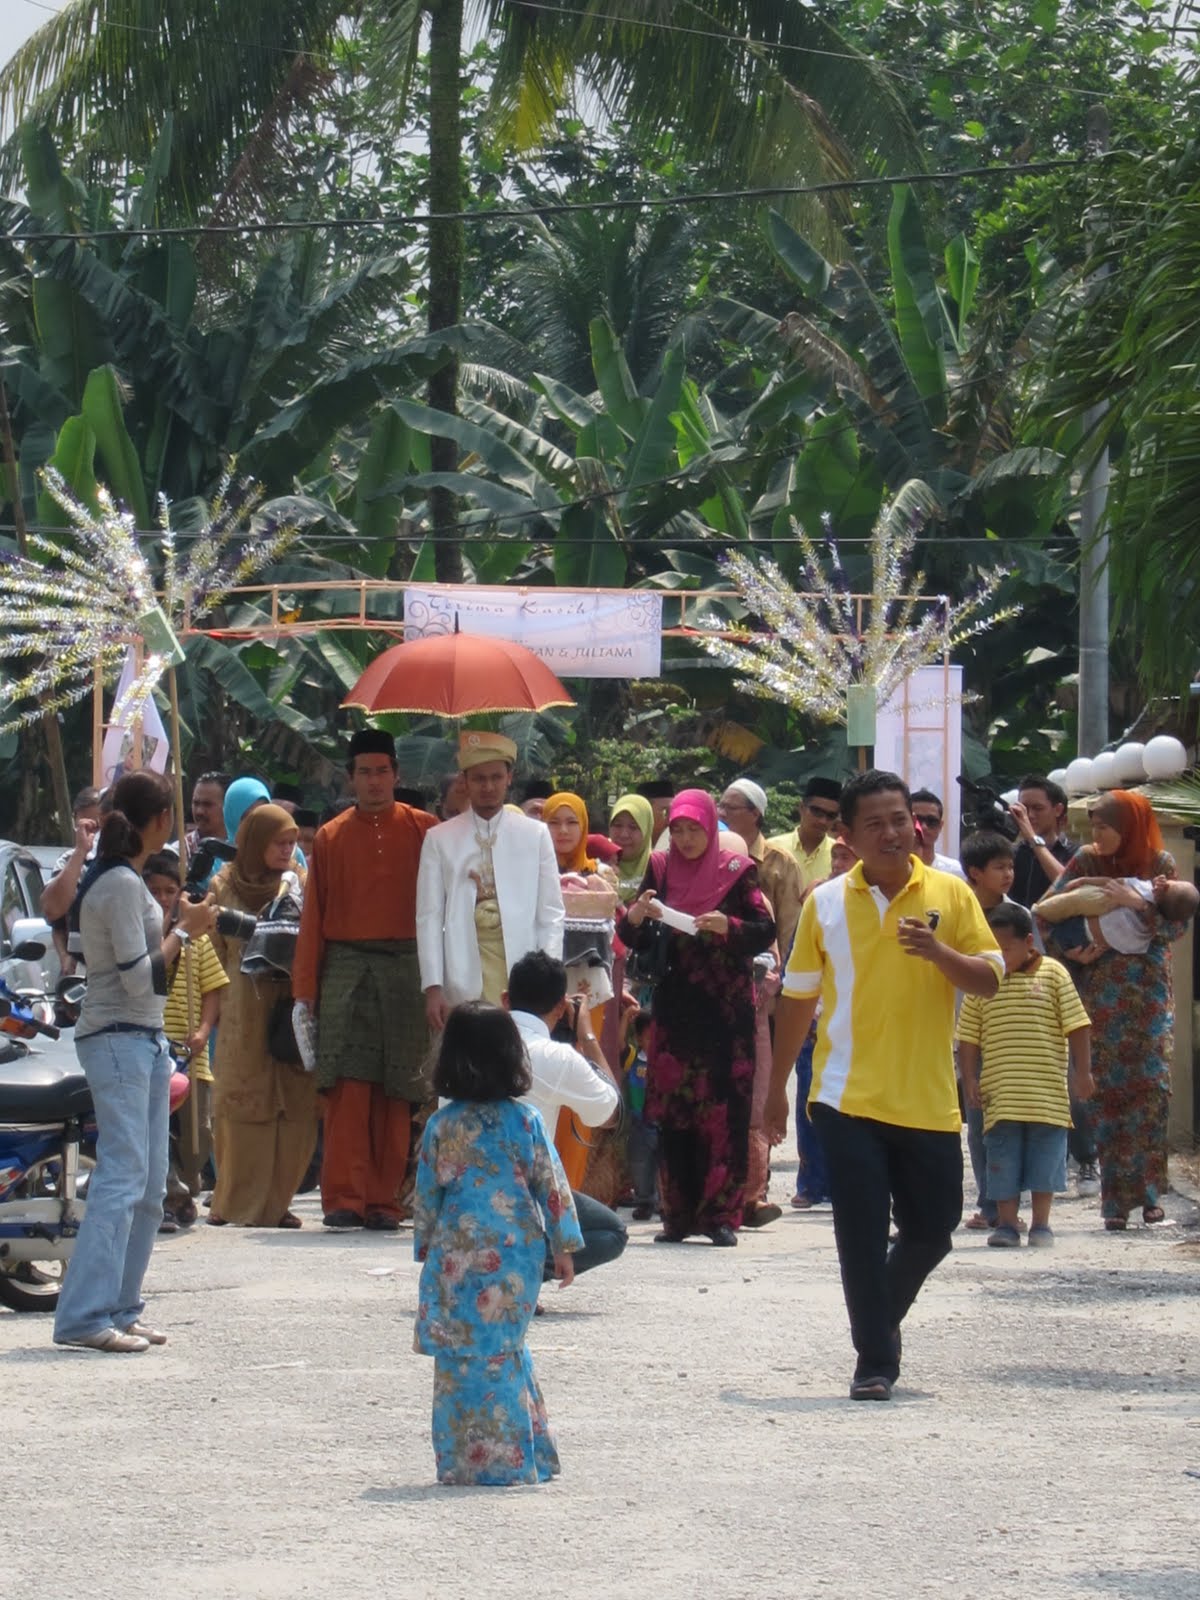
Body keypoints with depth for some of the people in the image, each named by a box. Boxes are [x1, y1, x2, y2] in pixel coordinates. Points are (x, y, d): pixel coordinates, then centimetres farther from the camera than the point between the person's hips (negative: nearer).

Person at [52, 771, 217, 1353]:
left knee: (149, 1185, 9)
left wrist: (186, 928, 11)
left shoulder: (124, 879, 16)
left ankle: (120, 1309, 12)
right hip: (117, 1039, -10)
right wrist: (184, 930, -7)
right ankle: (85, 1315, -17)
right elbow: (139, 977, -18)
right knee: (122, 1178, -14)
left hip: (144, 1040, 10)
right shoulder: (121, 884, -14)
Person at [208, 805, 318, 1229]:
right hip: (243, 1015, -1)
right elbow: (218, 948, 11)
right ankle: (236, 1201, 3)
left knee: (294, 1107, -4)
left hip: (293, 1013, 1)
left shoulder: (301, 886, 10)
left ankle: (276, 1202, 2)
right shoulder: (225, 887, 8)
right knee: (240, 1106, -4)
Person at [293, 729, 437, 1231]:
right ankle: (344, 1197, -8)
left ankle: (384, 1201, 6)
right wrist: (305, 991, 3)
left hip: (404, 969, 0)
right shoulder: (330, 838, 9)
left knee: (395, 1093, 1)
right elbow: (312, 917, 8)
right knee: (347, 1086, -9)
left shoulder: (423, 830, 8)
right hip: (345, 969, 0)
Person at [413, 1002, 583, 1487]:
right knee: (504, 1351, 10)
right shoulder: (524, 1120, -4)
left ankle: (466, 1461, 4)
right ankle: (511, 1459, 13)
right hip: (515, 1251, 1)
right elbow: (551, 1186, -2)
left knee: (461, 1356, 4)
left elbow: (426, 1194, 4)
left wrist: (425, 1247, 16)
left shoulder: (441, 1125, -2)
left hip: (456, 1253, -1)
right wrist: (563, 1247, 7)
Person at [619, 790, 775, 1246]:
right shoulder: (661, 869, 8)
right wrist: (635, 917, -12)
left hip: (727, 1009, -3)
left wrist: (728, 926, -21)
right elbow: (636, 941, 10)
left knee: (725, 1109, -7)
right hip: (674, 1007, 3)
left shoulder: (737, 870, 1)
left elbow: (766, 932, -3)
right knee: (673, 1110, 0)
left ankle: (721, 1213, -5)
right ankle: (678, 1213, 6)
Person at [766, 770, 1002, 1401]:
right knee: (862, 1233, -5)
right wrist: (776, 1086, 13)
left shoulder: (950, 895, 2)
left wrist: (938, 951, -20)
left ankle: (883, 1318, 35)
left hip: (928, 1101, 1)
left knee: (931, 1229, 9)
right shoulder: (825, 904, 3)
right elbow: (798, 997, 10)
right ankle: (874, 1360, 1)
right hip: (850, 1099, -1)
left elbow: (989, 978, 0)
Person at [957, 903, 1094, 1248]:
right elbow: (968, 1037, 7)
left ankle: (1041, 1224, 13)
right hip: (1001, 1097, 1)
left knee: (1046, 1160, 4)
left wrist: (1082, 1071, -3)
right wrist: (969, 1080, 1)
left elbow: (1077, 1026, 0)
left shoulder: (1053, 974, -1)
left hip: (1048, 1093, -1)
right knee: (1003, 1163, 3)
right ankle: (1006, 1224, 9)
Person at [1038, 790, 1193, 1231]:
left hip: (1149, 993, -1)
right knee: (1108, 1091, -3)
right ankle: (1116, 1198, -2)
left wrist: (1139, 904, -21)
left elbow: (1178, 924, -7)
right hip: (1100, 993, 1)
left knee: (1151, 1087, -8)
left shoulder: (1159, 864, 2)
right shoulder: (1086, 861, 5)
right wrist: (1072, 949, -11)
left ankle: (1148, 1191, 0)